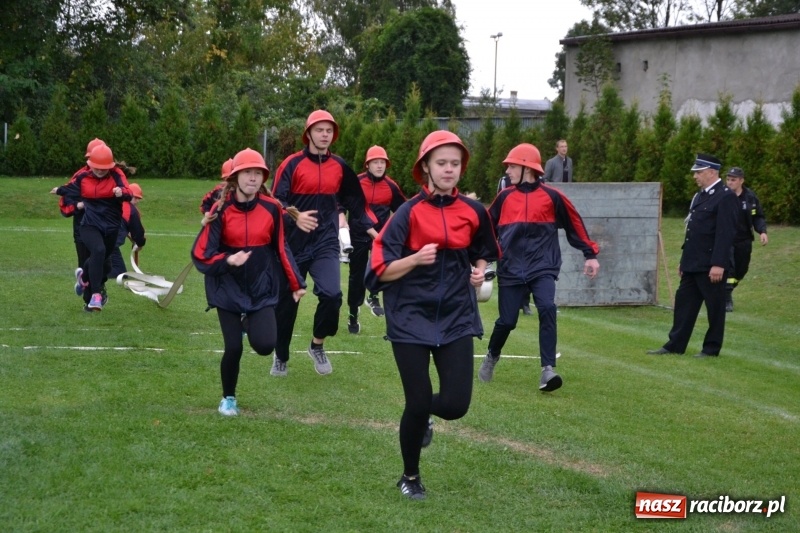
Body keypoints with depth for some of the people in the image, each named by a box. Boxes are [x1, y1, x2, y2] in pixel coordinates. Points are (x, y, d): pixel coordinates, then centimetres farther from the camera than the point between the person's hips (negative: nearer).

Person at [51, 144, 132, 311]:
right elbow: (71, 188, 19)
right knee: (99, 250, -30)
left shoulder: (116, 175, -9)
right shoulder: (83, 177, -3)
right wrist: (59, 191, 38)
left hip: (111, 227, 1)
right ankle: (96, 294, -30)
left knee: (102, 261, 16)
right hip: (90, 225, -1)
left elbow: (128, 195, -24)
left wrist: (122, 192, -47)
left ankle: (84, 276, 52)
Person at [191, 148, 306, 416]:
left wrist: (296, 283, 9)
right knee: (233, 348, -4)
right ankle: (228, 398, 24)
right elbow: (201, 255, -10)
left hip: (262, 288, 1)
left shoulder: (271, 208, -5)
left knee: (265, 345, -14)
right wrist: (228, 260, -27)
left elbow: (280, 248, 6)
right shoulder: (221, 210, -11)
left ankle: (251, 324, 24)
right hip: (229, 289, -1)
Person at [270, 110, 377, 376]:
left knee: (331, 295, -18)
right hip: (294, 243, -2)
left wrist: (372, 228, 8)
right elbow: (276, 201, -12)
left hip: (326, 243, 2)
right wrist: (294, 217, -30)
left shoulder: (340, 166, 5)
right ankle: (280, 357, 26)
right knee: (287, 301, 7)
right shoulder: (292, 164, -7)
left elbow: (355, 200, 15)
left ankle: (317, 345, 8)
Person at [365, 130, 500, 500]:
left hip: (456, 317, 3)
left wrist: (479, 271, 0)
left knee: (456, 404, -7)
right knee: (418, 403, -2)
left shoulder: (473, 212, 1)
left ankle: (421, 417, 31)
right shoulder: (409, 213, -10)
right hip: (412, 317, -3)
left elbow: (482, 253, 21)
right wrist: (416, 259, -27)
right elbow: (381, 271, -11)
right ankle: (410, 477, 24)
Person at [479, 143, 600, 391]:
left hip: (542, 267, -2)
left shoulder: (551, 196, -1)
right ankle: (491, 357, 32)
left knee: (547, 309, -23)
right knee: (507, 320, 2)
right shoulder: (504, 197, 5)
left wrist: (590, 254, 5)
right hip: (511, 269, 2)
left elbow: (575, 224, 6)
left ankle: (548, 370, -22)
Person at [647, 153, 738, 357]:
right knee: (684, 302, 10)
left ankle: (711, 348, 10)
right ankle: (675, 345, 15)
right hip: (693, 264, 9)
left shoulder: (725, 196, -13)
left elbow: (726, 233, -19)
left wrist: (718, 264, -23)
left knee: (714, 307, 2)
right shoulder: (700, 195, 15)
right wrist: (684, 260, 19)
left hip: (711, 266, -9)